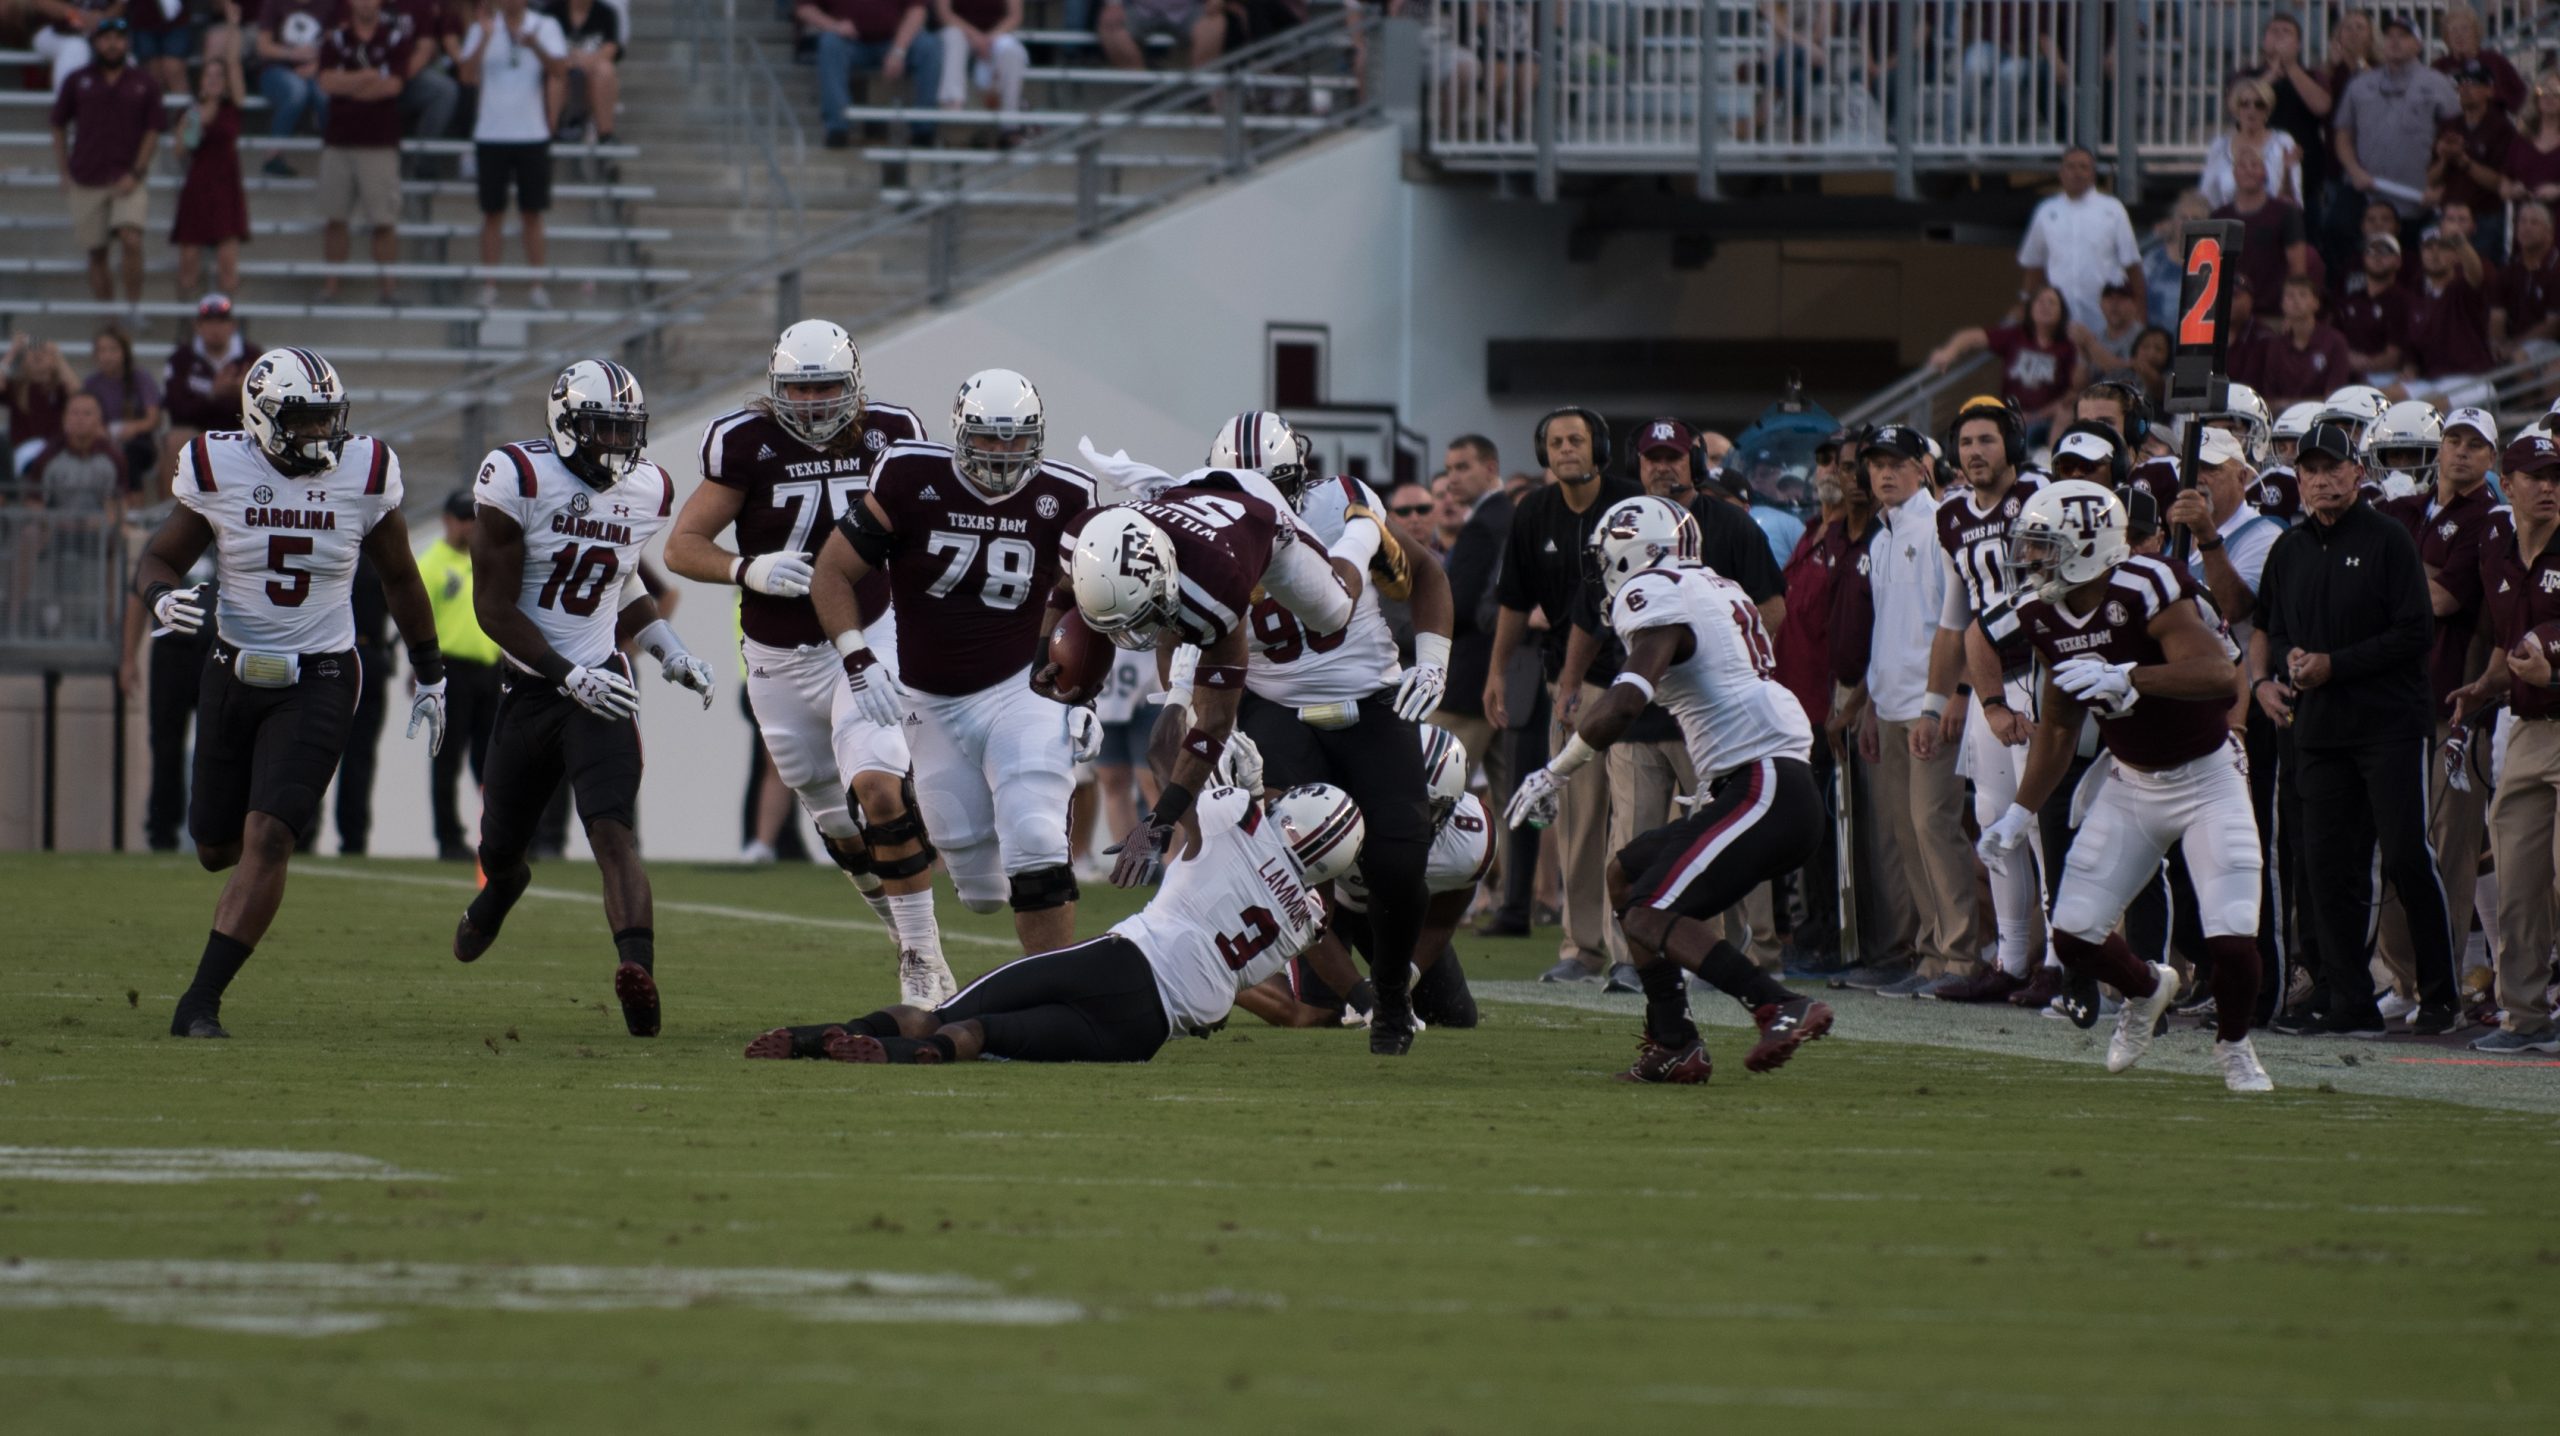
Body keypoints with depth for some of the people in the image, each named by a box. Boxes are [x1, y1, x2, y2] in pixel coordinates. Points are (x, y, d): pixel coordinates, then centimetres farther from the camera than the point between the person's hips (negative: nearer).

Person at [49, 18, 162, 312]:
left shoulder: (143, 85, 5)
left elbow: (152, 132, 5)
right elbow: (59, 127, 13)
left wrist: (135, 173, -6)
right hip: (87, 182, 2)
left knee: (131, 240, -20)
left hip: (128, 180, -2)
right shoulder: (77, 81, 8)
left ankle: (134, 306, -13)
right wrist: (64, 173, 6)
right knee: (96, 252, 4)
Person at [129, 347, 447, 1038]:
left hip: (319, 682, -2)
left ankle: (201, 1002, -13)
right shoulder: (218, 472, -7)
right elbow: (159, 558, 4)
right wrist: (163, 599, -21)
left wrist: (430, 676, 18)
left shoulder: (363, 475, -5)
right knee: (217, 847, 10)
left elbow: (399, 579, 10)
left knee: (267, 839, -16)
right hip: (234, 673, 2)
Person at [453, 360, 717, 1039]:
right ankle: (499, 891, 55)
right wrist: (569, 676, -22)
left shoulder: (647, 493, 3)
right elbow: (493, 607, -14)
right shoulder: (518, 479, -14)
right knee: (501, 847, 16)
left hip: (602, 686, 1)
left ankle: (640, 976, -40)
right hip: (530, 685, -1)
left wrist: (671, 652, 7)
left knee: (613, 834, -22)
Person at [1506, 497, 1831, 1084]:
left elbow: (1626, 702, -18)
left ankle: (1782, 1009, -28)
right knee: (1627, 874, 20)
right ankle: (1672, 1046, 14)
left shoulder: (1659, 596, -6)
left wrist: (1555, 772, -10)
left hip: (1761, 787, -10)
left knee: (1650, 918, -16)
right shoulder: (1717, 591, 23)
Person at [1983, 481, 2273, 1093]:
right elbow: (2057, 726, 13)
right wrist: (2021, 812, 12)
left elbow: (2216, 673, -39)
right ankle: (2147, 988, 32)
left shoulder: (2144, 591, -25)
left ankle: (2234, 1046, 14)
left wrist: (2125, 678, -48)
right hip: (2131, 783, 6)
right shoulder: (2048, 619, -2)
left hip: (2207, 776, -6)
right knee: (2074, 937, -1)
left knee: (2233, 941, -16)